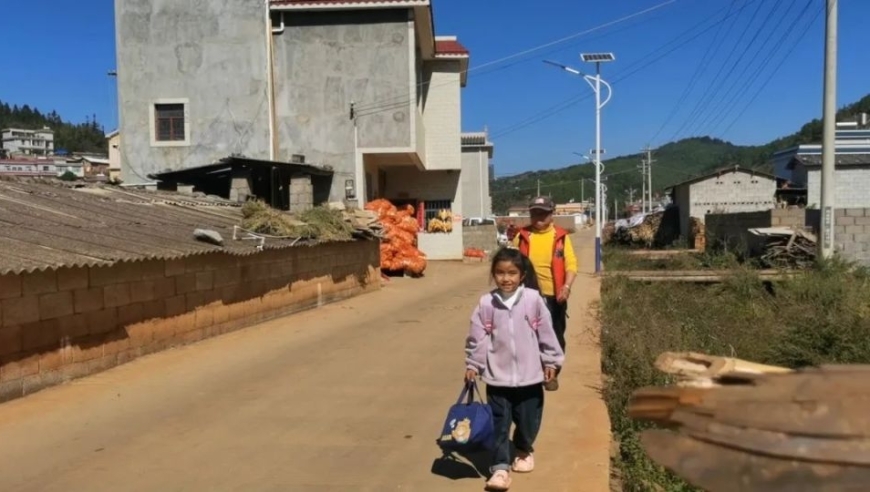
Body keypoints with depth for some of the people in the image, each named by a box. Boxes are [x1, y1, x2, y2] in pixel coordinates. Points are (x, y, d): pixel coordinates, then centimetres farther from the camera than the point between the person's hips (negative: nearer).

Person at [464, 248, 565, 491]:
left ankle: (524, 451, 43)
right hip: (498, 377, 0)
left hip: (529, 375, 0)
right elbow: (477, 337, 0)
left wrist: (551, 361, 2)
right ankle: (500, 467, 14)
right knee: (499, 424, 4)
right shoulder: (486, 303, -7)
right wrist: (472, 365, 1)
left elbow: (546, 333, -2)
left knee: (528, 421, 15)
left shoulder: (533, 300, -9)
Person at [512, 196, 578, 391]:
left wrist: (567, 286, -16)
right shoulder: (522, 236, 3)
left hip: (554, 296, 0)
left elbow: (571, 263, -4)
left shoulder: (561, 236, 0)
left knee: (555, 337, 9)